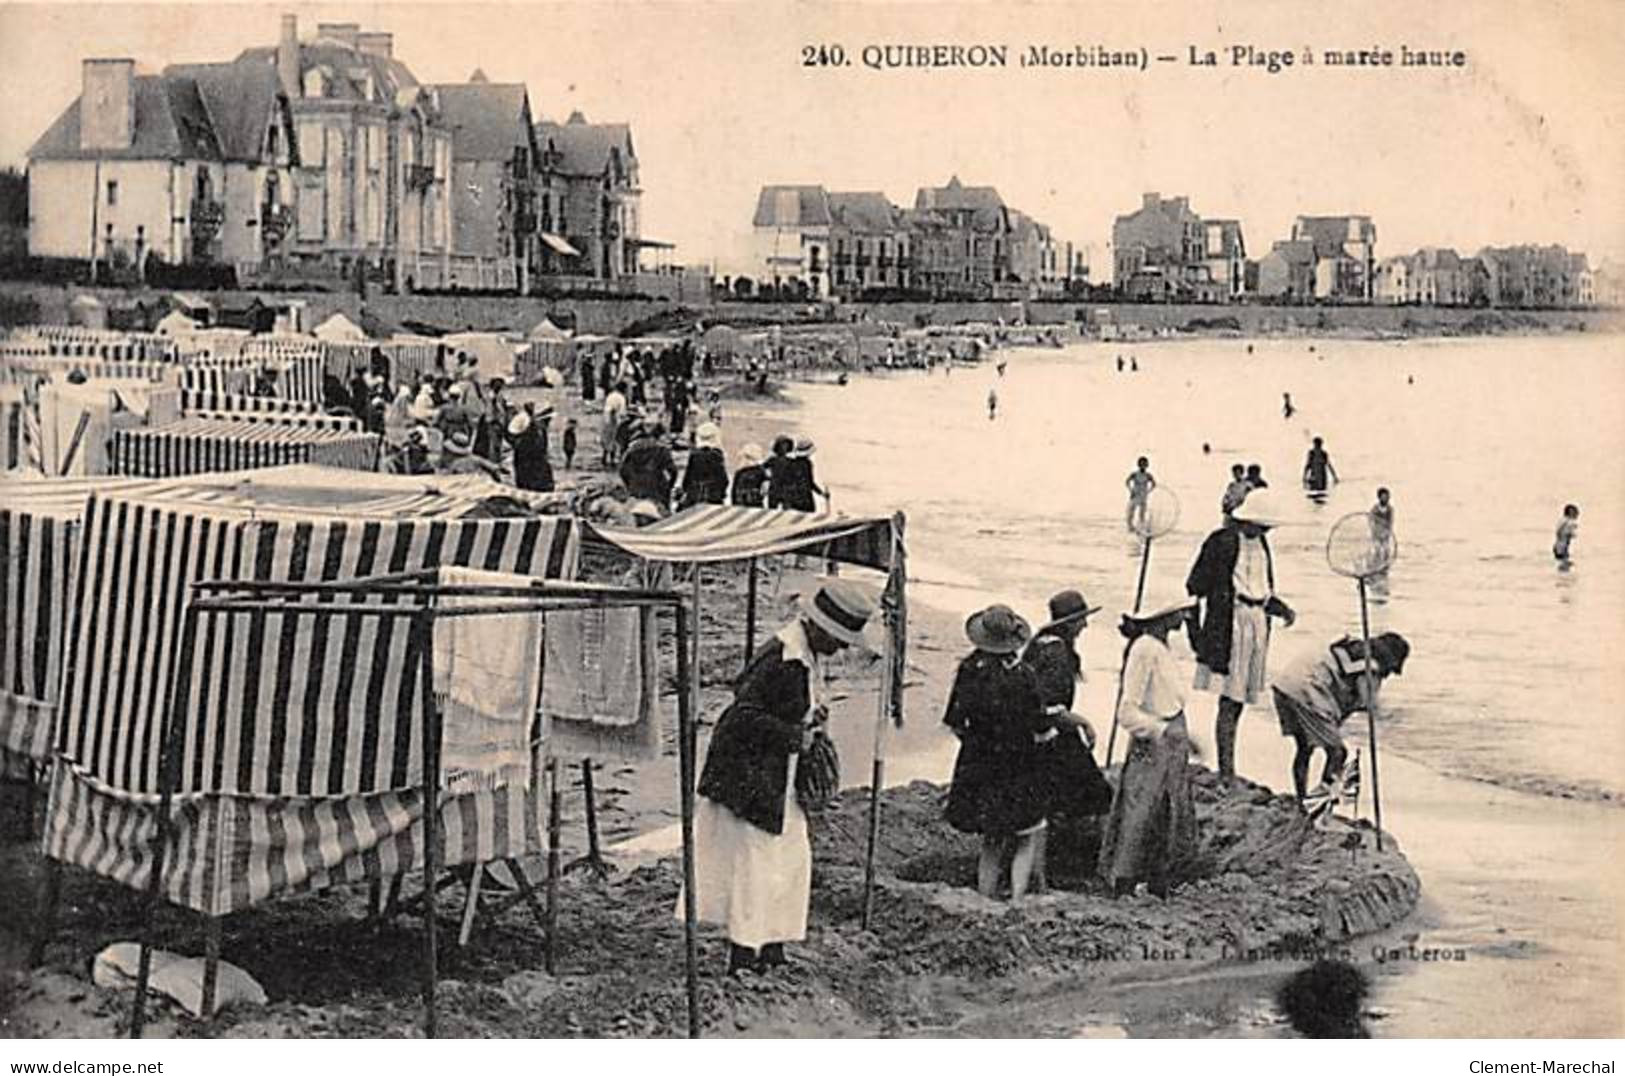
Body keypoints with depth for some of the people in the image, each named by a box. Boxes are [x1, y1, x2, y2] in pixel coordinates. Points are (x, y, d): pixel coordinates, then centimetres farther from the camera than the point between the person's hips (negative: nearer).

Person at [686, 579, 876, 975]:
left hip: (778, 777, 10)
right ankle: (743, 957, 9)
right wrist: (794, 735, -25)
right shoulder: (783, 661, -26)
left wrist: (811, 718, 6)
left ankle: (771, 946, 25)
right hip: (748, 775, -10)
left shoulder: (808, 653, 5)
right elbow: (743, 715, -27)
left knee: (792, 857, 14)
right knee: (752, 860, -1)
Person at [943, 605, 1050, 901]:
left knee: (992, 843, 16)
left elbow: (955, 723, -2)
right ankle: (1017, 901, -2)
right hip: (1017, 771, -4)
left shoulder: (969, 669, -6)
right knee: (1029, 840, 10)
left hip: (977, 769, 4)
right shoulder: (1022, 675, -16)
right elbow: (1041, 729, -12)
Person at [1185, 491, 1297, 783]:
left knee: (1240, 699, 10)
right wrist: (1197, 629, -15)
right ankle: (1226, 772, -6)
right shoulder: (1223, 541, -11)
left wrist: (1282, 609, 12)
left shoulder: (1260, 543, 14)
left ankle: (1228, 771, 17)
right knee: (1229, 701, -9)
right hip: (1230, 625, -8)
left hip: (1258, 624, 8)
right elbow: (1197, 585, -11)